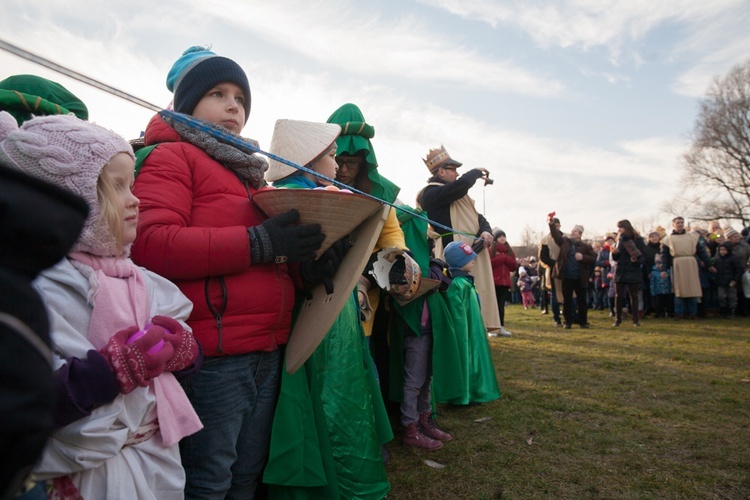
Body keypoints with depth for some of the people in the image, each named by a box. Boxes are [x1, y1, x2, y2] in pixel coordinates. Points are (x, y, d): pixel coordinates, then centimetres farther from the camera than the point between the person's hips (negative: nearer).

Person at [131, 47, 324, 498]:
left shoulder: (247, 170, 20)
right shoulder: (171, 156, -2)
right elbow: (150, 244, -19)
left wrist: (305, 251, 4)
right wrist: (260, 243, -23)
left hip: (268, 351, 8)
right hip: (213, 356, -7)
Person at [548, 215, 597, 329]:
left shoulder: (586, 246, 2)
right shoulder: (564, 241, 6)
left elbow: (594, 259, -1)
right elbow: (556, 235, -8)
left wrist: (582, 257, -17)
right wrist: (552, 224, -22)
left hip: (580, 278, -1)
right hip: (567, 278, 1)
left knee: (582, 301, 8)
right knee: (567, 300, 5)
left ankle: (583, 321, 20)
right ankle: (568, 321, 15)